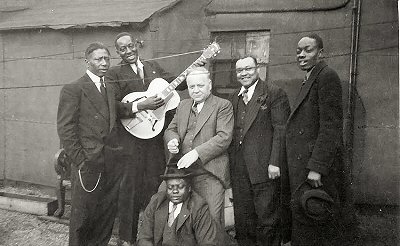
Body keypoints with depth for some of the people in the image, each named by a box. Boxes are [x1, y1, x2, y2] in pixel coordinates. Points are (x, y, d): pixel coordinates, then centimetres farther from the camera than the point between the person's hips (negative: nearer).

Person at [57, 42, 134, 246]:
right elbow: (65, 129, -10)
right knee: (83, 215, 6)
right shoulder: (73, 89, -6)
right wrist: (80, 161, -13)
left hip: (110, 163, 6)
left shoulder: (109, 89, 17)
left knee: (108, 213, 14)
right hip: (88, 164, -6)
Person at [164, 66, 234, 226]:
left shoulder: (223, 106, -1)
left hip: (210, 174, -5)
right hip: (182, 170, 5)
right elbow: (170, 129, 21)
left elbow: (224, 137, -12)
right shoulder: (183, 105, 18)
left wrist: (197, 153, -20)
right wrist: (172, 140, -4)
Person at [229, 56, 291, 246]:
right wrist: (230, 162, 10)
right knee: (242, 220, 12)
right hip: (239, 170, 6)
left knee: (267, 216, 3)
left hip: (264, 168, -5)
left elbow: (281, 130, -10)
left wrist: (275, 162, -16)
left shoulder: (274, 93, -4)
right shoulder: (234, 98, 16)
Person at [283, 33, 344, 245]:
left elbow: (331, 126, -18)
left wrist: (316, 167, -21)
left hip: (315, 165, -9)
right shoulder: (309, 81, 20)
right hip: (303, 164, 9)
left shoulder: (327, 76, -10)